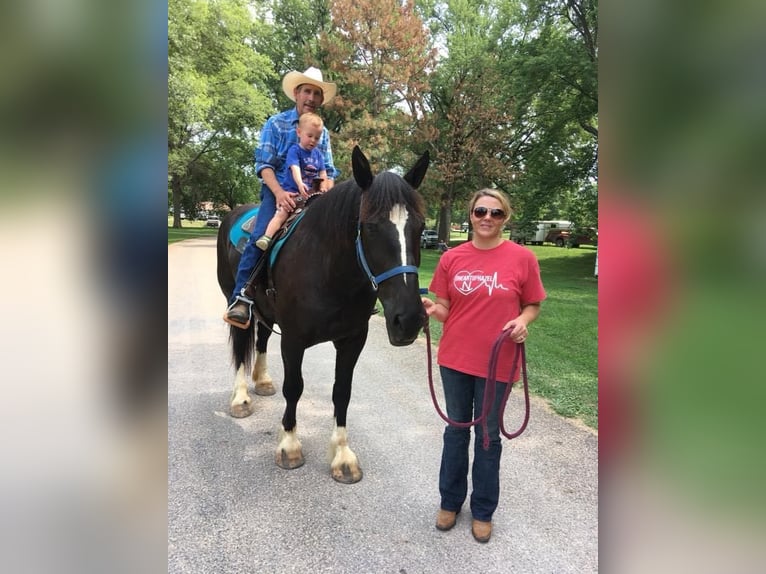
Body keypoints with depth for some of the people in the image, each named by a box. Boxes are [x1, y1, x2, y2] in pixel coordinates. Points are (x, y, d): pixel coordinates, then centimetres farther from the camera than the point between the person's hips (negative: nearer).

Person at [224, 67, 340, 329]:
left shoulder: (323, 132, 15)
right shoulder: (276, 123, 4)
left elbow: (329, 170, 14)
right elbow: (263, 164, -5)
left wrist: (326, 189, -10)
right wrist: (279, 192, -22)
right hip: (278, 192, -3)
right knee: (260, 236, -26)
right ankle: (241, 298, -25)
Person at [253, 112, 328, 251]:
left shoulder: (318, 154, 13)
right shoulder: (294, 150, -6)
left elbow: (323, 173, 14)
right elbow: (295, 168, -22)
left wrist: (323, 186, -6)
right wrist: (300, 184, -39)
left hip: (310, 193, 6)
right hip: (291, 191, -6)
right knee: (282, 213, -23)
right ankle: (266, 236, -31)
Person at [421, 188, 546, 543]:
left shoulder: (522, 258, -6)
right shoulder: (452, 258, -1)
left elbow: (533, 305, 3)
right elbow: (445, 310, 2)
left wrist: (522, 322, -18)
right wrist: (431, 309, -19)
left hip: (497, 362, -1)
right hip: (455, 359, 2)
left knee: (488, 436, 13)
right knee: (456, 430, 17)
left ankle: (483, 510, 34)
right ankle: (450, 500, 37)